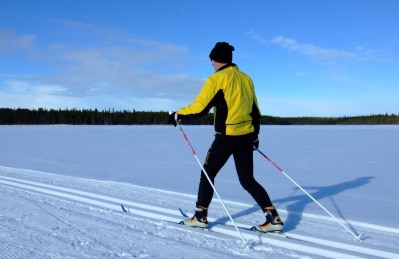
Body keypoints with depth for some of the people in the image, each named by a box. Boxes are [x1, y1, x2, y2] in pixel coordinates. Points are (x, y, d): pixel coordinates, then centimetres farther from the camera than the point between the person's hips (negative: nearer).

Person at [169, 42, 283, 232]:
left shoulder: (217, 79, -10)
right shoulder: (246, 78, 11)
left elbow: (199, 107, -13)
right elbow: (255, 110, 16)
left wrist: (178, 115, 3)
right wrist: (254, 135, 26)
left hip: (226, 137, -6)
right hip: (246, 136, 6)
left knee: (208, 173, 11)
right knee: (248, 180, 12)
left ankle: (200, 217, 17)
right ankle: (273, 217, 5)